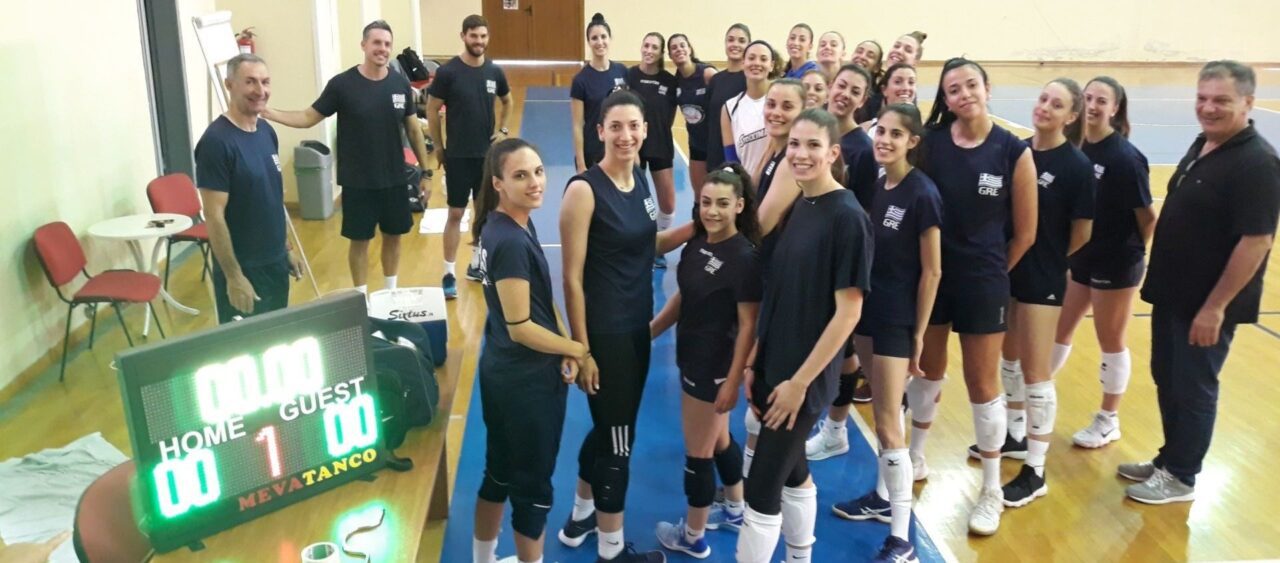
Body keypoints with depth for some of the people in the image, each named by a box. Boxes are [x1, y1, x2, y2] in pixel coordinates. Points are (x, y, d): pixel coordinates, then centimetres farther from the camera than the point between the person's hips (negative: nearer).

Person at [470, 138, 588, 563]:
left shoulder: (505, 225, 3)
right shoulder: (511, 242, -26)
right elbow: (521, 326, -24)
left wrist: (562, 349, -1)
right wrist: (579, 350, -11)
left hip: (502, 370, 9)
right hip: (526, 379, -9)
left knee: (500, 472, 24)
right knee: (533, 485, 9)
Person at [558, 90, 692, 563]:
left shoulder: (639, 177, 4)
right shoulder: (584, 189, -18)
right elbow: (572, 278, -17)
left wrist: (694, 227, 2)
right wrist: (581, 349, -17)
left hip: (637, 326, 8)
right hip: (603, 332, -8)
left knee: (609, 428, 21)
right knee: (618, 439, 4)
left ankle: (580, 518, 43)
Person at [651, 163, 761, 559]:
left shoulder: (744, 257, -22)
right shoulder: (696, 244, 1)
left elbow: (747, 325, -20)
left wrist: (733, 381, -19)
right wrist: (648, 331, 11)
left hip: (715, 365, -8)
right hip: (694, 358, 8)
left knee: (697, 452, 7)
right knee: (719, 441, 24)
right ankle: (735, 511, 45)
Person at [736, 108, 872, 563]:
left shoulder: (848, 217, -16)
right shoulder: (796, 207, 7)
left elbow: (848, 310, -18)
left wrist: (799, 381, -17)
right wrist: (754, 361, 7)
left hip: (805, 374, -7)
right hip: (773, 363, 7)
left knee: (761, 488, -1)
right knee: (792, 472, 21)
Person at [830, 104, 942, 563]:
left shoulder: (923, 195, -16)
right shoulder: (874, 185, 4)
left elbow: (931, 272, -14)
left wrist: (918, 334, -12)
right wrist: (855, 306, 9)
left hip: (897, 318, -7)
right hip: (868, 307, 7)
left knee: (888, 424, -5)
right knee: (882, 411, 19)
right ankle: (884, 496, 36)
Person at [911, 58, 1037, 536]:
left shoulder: (1014, 152, -11)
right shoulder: (930, 142, -5)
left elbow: (1024, 233, -5)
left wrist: (990, 271, 3)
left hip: (983, 281, -2)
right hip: (931, 273, 3)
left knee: (982, 384, 7)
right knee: (928, 368, 19)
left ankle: (991, 491, 22)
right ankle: (916, 458, 39)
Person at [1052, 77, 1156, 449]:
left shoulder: (1125, 157, -20)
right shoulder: (1078, 148, -2)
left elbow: (1148, 216, -13)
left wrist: (1132, 253, -2)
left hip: (1115, 264, -6)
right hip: (1079, 258, 6)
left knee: (1111, 341, 9)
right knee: (1058, 330, 16)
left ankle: (1108, 422, 26)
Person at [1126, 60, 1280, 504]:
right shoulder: (1203, 144, 7)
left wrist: (1214, 307, -22)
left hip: (1207, 303, -8)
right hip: (1171, 293, 8)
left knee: (1194, 388, 6)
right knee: (1167, 380, 18)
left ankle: (1181, 477, 21)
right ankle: (1168, 460, 34)